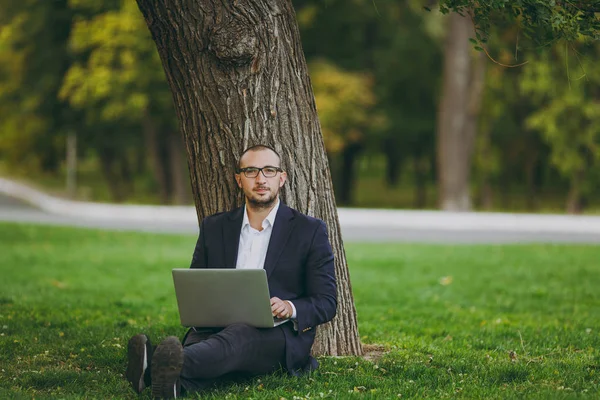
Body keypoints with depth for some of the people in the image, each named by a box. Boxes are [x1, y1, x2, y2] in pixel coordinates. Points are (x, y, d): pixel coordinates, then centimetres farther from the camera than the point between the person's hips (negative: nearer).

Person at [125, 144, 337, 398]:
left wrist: (290, 308, -18)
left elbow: (326, 303, 5)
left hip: (280, 336, -3)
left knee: (240, 335, -39)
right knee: (198, 341, -35)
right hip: (218, 328, 3)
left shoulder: (310, 231, 9)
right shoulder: (214, 228, 18)